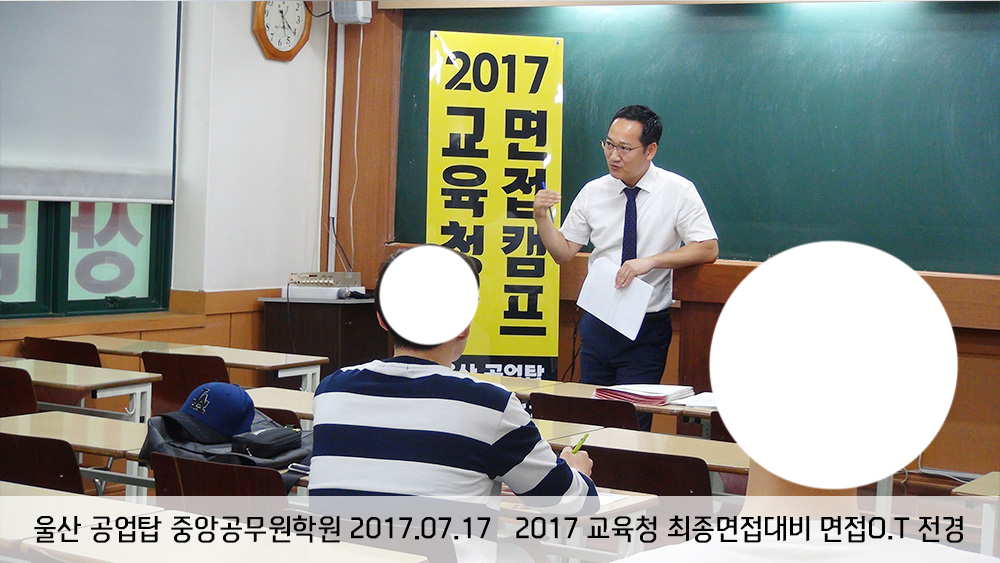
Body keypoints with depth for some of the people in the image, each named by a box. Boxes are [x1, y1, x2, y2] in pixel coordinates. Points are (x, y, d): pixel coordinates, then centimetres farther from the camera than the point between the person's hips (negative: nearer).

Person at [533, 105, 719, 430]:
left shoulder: (678, 191, -7)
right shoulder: (593, 192, 3)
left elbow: (708, 249, -12)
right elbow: (564, 252, 8)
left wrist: (650, 261, -22)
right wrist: (542, 217, -9)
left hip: (648, 329, -3)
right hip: (597, 323, 4)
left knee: (634, 422, -4)